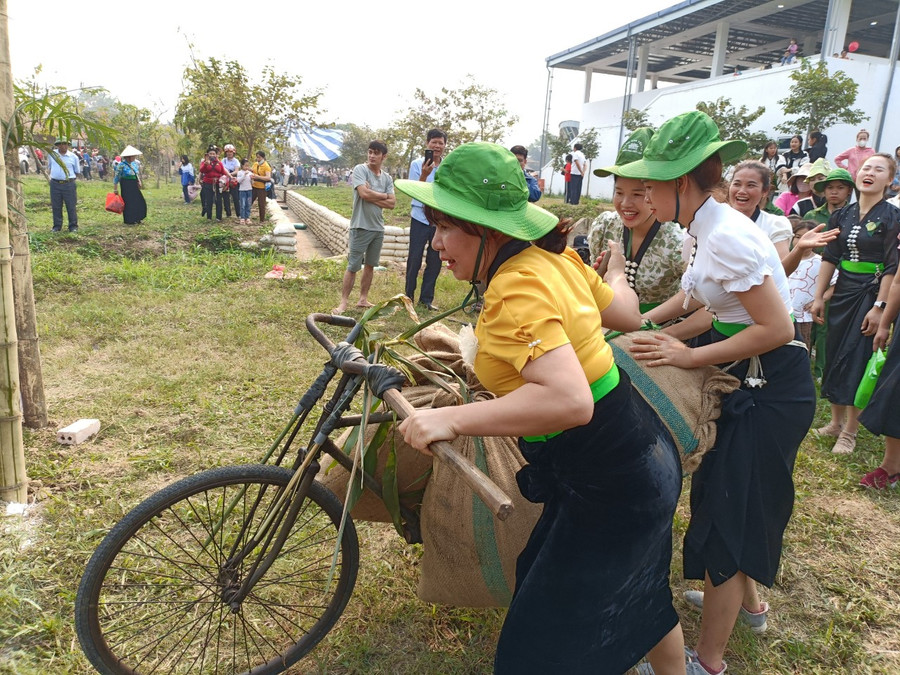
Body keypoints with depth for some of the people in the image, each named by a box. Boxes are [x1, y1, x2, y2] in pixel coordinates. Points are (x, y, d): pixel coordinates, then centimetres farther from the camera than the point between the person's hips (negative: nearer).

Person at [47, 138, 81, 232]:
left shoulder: (73, 157, 0)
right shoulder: (52, 154, 6)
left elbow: (77, 172, 8)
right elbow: (49, 167, 22)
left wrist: (70, 179, 4)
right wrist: (53, 177, 15)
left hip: (69, 184, -2)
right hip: (55, 184, 2)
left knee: (71, 206, 1)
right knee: (56, 207, 7)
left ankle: (73, 226, 8)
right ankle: (57, 226, 15)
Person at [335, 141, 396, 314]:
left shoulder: (387, 178, 8)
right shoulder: (360, 170, -6)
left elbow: (392, 203, 0)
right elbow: (364, 193, -20)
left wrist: (372, 197, -11)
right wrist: (383, 196, -5)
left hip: (378, 228, 6)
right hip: (361, 227, -6)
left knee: (370, 265, 13)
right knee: (353, 266, -4)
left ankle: (363, 299, 23)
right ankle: (343, 302, 3)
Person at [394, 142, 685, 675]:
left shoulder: (516, 289, -27)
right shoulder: (555, 257, -1)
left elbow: (570, 399, -39)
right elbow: (628, 316, 10)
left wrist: (451, 419, -34)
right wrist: (615, 275, 31)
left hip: (611, 491, -9)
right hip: (645, 459, 10)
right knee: (641, 595, 34)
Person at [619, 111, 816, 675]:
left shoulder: (726, 236, -25)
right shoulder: (709, 229, 5)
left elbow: (778, 328, -26)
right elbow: (691, 296, 21)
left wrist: (690, 356, -22)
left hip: (773, 388, -9)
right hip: (753, 382, 9)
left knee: (727, 514, 0)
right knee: (732, 498, 23)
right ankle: (747, 602, 47)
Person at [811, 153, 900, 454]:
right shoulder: (842, 215, 7)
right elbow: (829, 258, 8)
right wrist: (819, 297, 4)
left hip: (870, 294, -5)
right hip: (842, 292, 5)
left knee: (857, 360, -3)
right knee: (834, 355, 9)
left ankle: (849, 432, 8)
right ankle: (836, 421, 23)